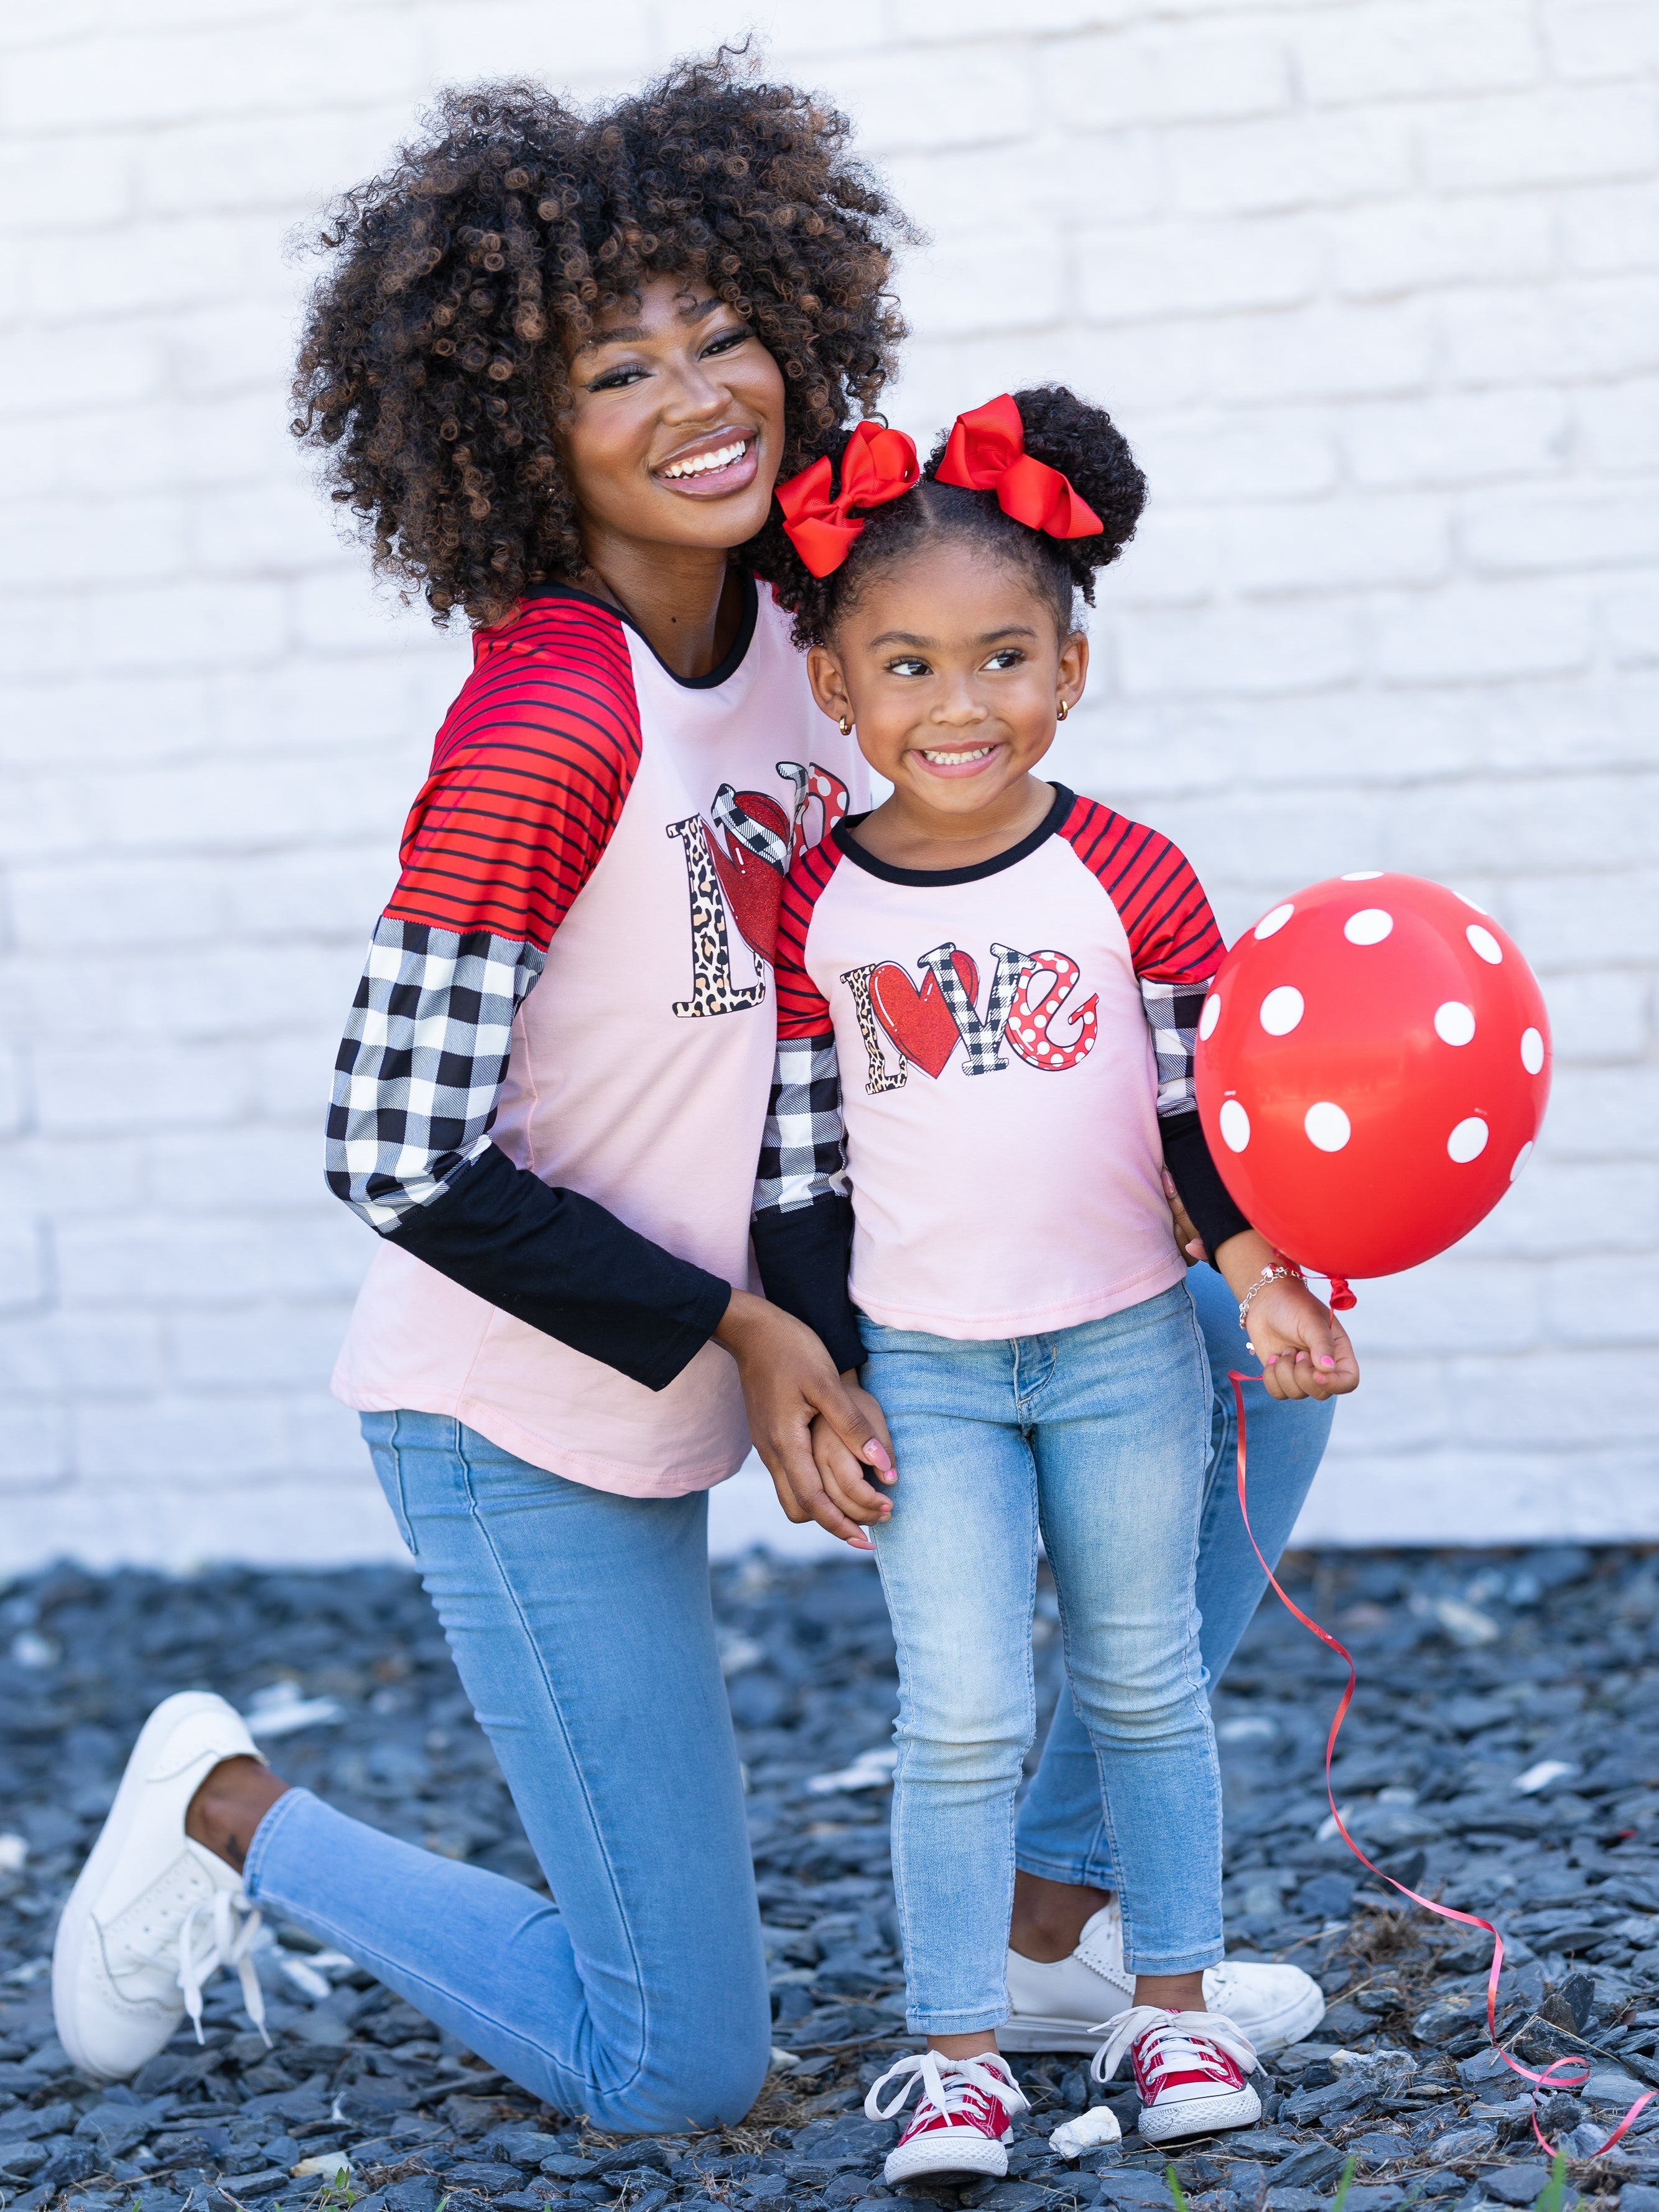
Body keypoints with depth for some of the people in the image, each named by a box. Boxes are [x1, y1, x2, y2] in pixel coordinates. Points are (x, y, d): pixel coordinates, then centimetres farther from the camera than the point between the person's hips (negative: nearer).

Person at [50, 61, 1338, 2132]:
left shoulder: (798, 608, -3)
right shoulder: (546, 719, -26)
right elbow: (397, 1153, -25)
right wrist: (735, 1331, -20)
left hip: (712, 1342, 8)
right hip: (526, 1420, -7)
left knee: (1249, 1371, 3)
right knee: (674, 2068, -1)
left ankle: (1052, 1918, 14)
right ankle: (231, 1813, 19)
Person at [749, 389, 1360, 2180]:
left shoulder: (1131, 881, -8)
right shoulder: (810, 915, -5)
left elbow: (1212, 1104, -1)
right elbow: (794, 1172, 0)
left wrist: (1263, 1276, -16)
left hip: (1124, 1350, 0)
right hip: (923, 1370, 0)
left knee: (1141, 1683, 12)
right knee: (960, 1714, -3)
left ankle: (1172, 1999, 27)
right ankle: (958, 2048, 8)